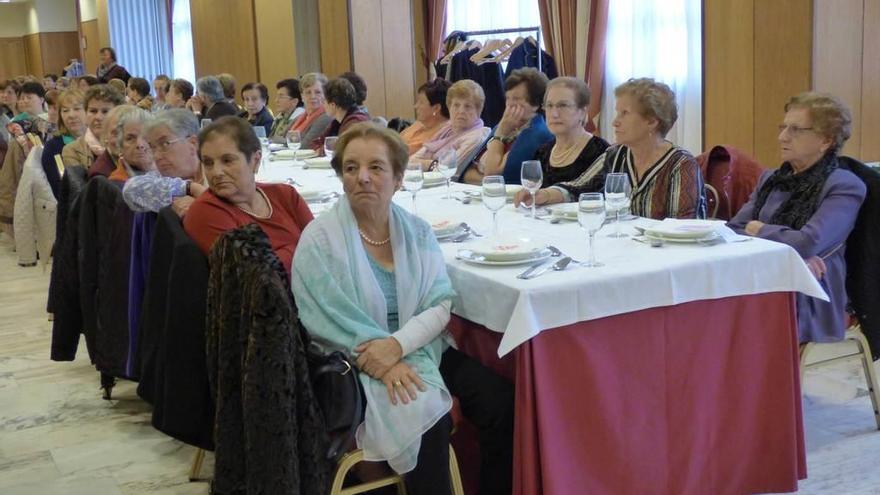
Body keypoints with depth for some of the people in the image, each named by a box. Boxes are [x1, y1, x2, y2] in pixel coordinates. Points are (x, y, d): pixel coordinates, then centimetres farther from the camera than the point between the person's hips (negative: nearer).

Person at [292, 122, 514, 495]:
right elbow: (322, 322, -14)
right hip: (355, 365, -4)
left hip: (419, 350, 5)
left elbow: (441, 304, -2)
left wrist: (397, 344, -21)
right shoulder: (318, 240, -8)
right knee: (427, 415, -30)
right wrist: (384, 363, -25)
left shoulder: (417, 231, 5)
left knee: (500, 401, -14)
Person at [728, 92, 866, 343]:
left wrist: (757, 230, 0)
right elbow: (732, 231, 5)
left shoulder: (845, 186, -3)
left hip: (809, 310, -5)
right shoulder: (770, 179, 17)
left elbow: (807, 244, -18)